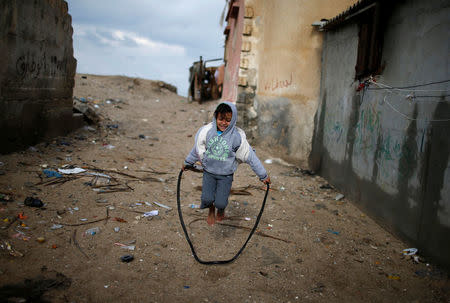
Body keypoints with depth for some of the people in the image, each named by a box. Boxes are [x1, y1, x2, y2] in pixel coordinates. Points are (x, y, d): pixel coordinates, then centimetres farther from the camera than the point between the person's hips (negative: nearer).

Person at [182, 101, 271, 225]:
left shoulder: (237, 136, -14)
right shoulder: (207, 131, -9)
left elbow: (250, 156, -7)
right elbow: (198, 149, 8)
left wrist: (263, 175, -2)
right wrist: (187, 162, 21)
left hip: (226, 175, -1)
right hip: (209, 171, 2)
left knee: (221, 203, -6)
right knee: (207, 199, -9)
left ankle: (221, 210, 35)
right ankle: (211, 210, 31)